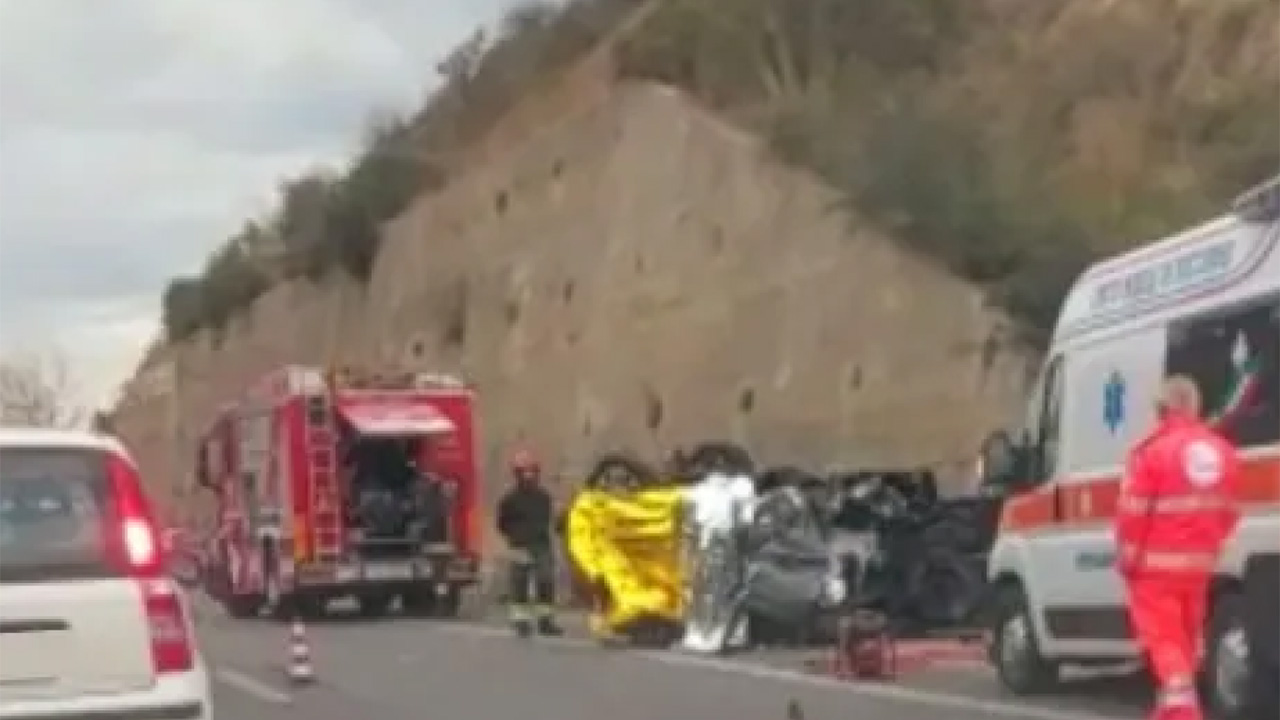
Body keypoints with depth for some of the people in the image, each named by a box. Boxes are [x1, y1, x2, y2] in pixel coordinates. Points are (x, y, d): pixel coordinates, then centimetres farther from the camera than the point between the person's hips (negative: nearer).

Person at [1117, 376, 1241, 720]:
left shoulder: (1153, 450, -15)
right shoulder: (1221, 450, 6)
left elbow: (1133, 512, -14)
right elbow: (1228, 511, 13)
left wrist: (1127, 558, -3)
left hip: (1157, 564, -6)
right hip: (1199, 563, 6)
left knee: (1163, 636, -4)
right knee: (1187, 635, 18)